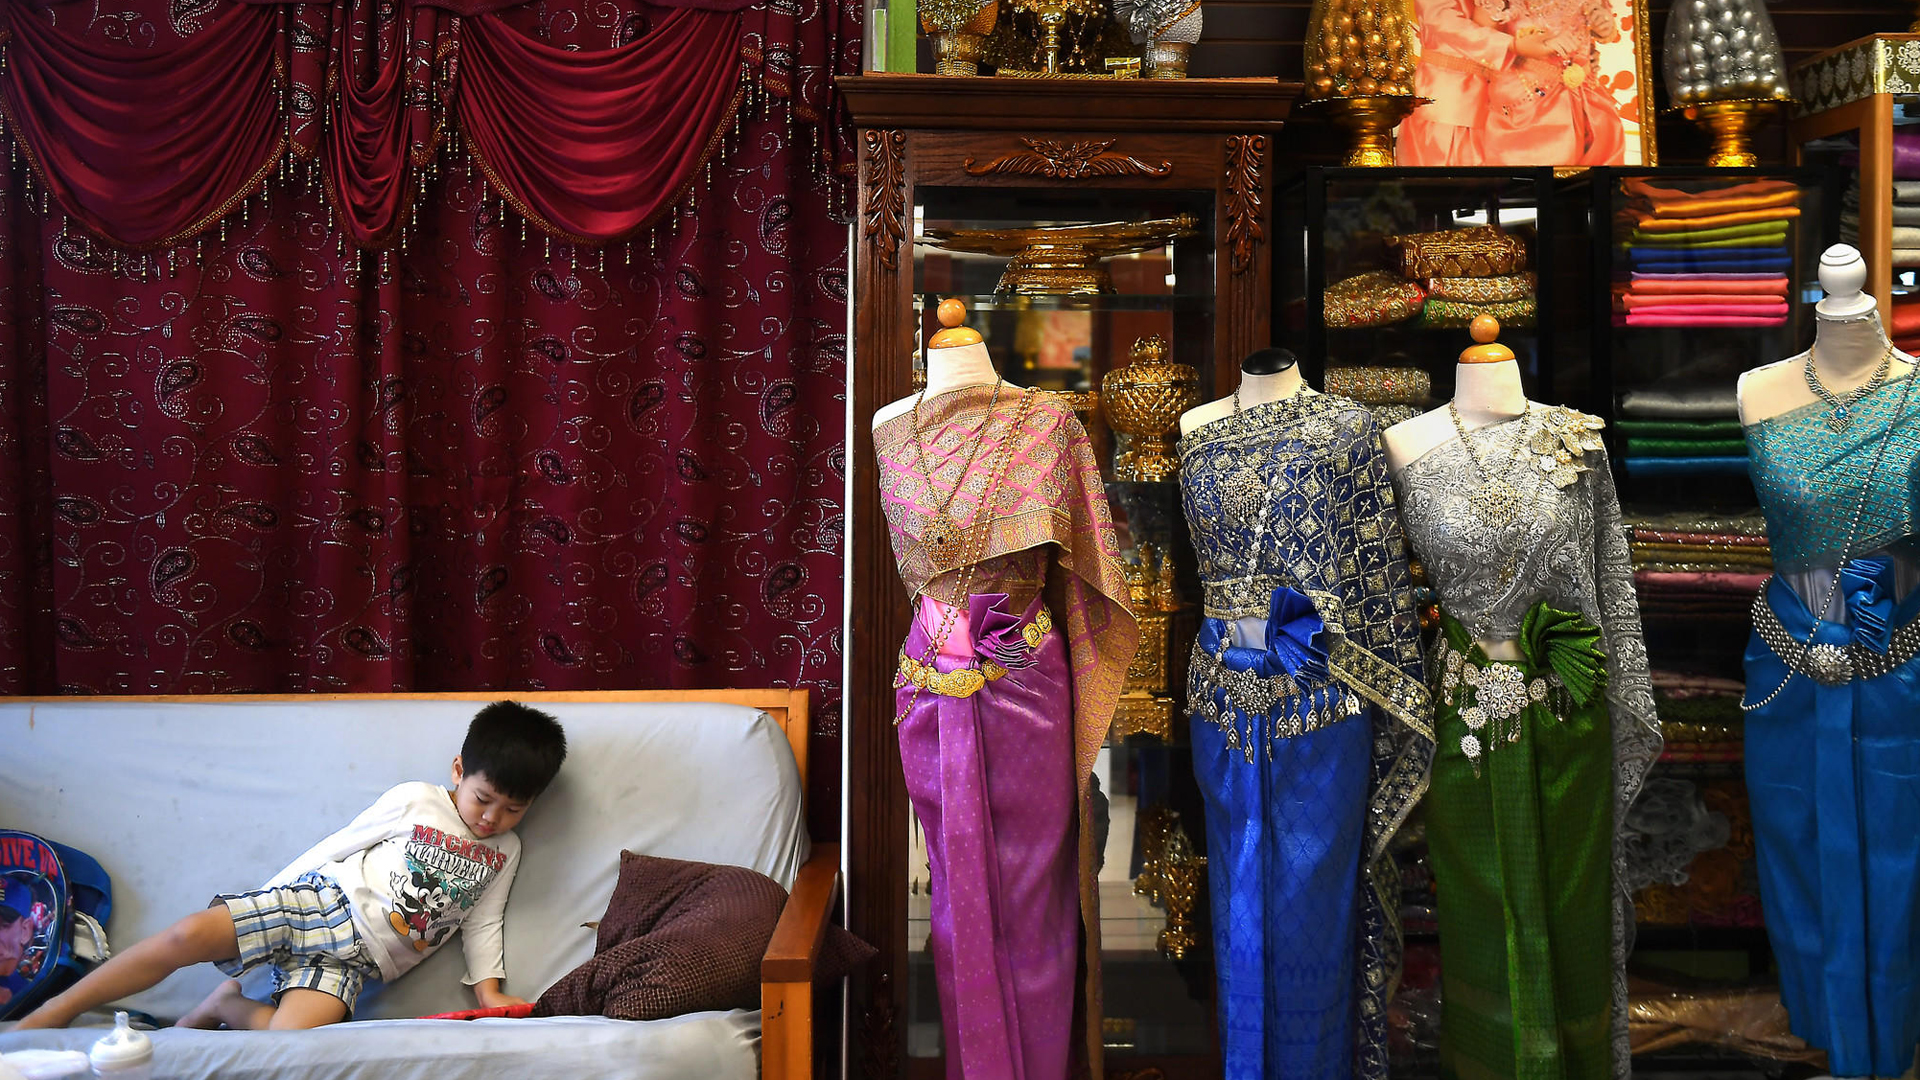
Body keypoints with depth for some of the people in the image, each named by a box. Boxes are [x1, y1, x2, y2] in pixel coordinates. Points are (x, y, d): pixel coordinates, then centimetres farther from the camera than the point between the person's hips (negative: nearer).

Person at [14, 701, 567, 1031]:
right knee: (190, 934, -23)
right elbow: (335, 848, 5)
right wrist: (266, 906, 6)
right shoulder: (414, 801, 2)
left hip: (354, 959, 1)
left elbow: (484, 924, 17)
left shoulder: (505, 853, 11)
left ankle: (228, 1005, 2)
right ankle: (55, 1012, -6)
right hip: (322, 901, -1)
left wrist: (489, 989, 2)